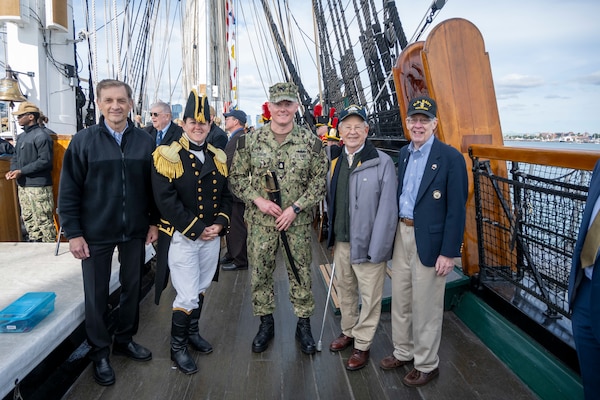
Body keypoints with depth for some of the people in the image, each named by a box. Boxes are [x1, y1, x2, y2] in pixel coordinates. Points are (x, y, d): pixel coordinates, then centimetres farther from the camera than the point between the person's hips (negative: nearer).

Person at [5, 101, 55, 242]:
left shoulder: (41, 136, -12)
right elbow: (16, 157, 22)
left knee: (44, 220, -5)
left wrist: (21, 171, -17)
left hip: (38, 186, -9)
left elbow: (45, 160, -19)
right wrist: (12, 170, 1)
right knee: (28, 218, 16)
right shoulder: (21, 137, 15)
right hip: (23, 185, 9)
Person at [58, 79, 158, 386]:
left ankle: (125, 340, 36)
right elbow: (69, 191, -5)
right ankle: (100, 352, 27)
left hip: (135, 231, 3)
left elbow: (153, 185, 6)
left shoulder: (144, 141, 0)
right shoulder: (83, 141, -7)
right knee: (96, 295, 8)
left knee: (132, 288, 15)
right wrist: (73, 233, -8)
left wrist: (154, 222, 5)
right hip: (96, 233, -2)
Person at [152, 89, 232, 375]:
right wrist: (196, 229, -18)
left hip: (212, 236, 6)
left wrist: (220, 223, -6)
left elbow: (226, 195, 11)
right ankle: (178, 347, 19)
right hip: (181, 237, -5)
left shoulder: (218, 157, 8)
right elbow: (166, 200, -17)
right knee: (187, 296, -3)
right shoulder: (169, 156, -10)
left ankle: (192, 333, 40)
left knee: (201, 289, 18)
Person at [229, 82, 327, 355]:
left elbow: (320, 180, -2)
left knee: (300, 274, 8)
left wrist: (295, 208, -12)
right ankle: (266, 322, 30)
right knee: (260, 273, 10)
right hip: (260, 221, 1)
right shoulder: (250, 141, -1)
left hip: (298, 222, -1)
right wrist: (258, 200, -11)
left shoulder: (311, 142, -3)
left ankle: (303, 325, 27)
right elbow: (236, 177, 4)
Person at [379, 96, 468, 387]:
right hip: (401, 234, 7)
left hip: (429, 240, -6)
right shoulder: (404, 154, 9)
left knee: (425, 306, 7)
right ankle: (403, 352, 37)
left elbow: (457, 209, -13)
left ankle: (427, 364, 26)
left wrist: (449, 252, -15)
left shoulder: (450, 158, -12)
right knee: (399, 299, 17)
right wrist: (395, 232, 11)